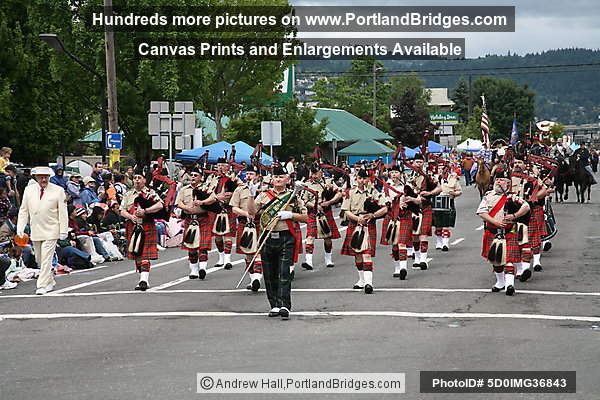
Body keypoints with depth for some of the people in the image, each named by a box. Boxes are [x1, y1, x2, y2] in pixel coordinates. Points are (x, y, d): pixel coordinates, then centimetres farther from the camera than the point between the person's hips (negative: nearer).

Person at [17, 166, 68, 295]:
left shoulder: (58, 191, -3)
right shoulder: (29, 190, 5)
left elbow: (63, 212, -2)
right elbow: (23, 210, 10)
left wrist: (63, 230, -6)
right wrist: (20, 228, 1)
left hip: (51, 231, -4)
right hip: (35, 231, 4)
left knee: (46, 259, -10)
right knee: (39, 260, 11)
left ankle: (42, 286, -7)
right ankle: (50, 281, 27)